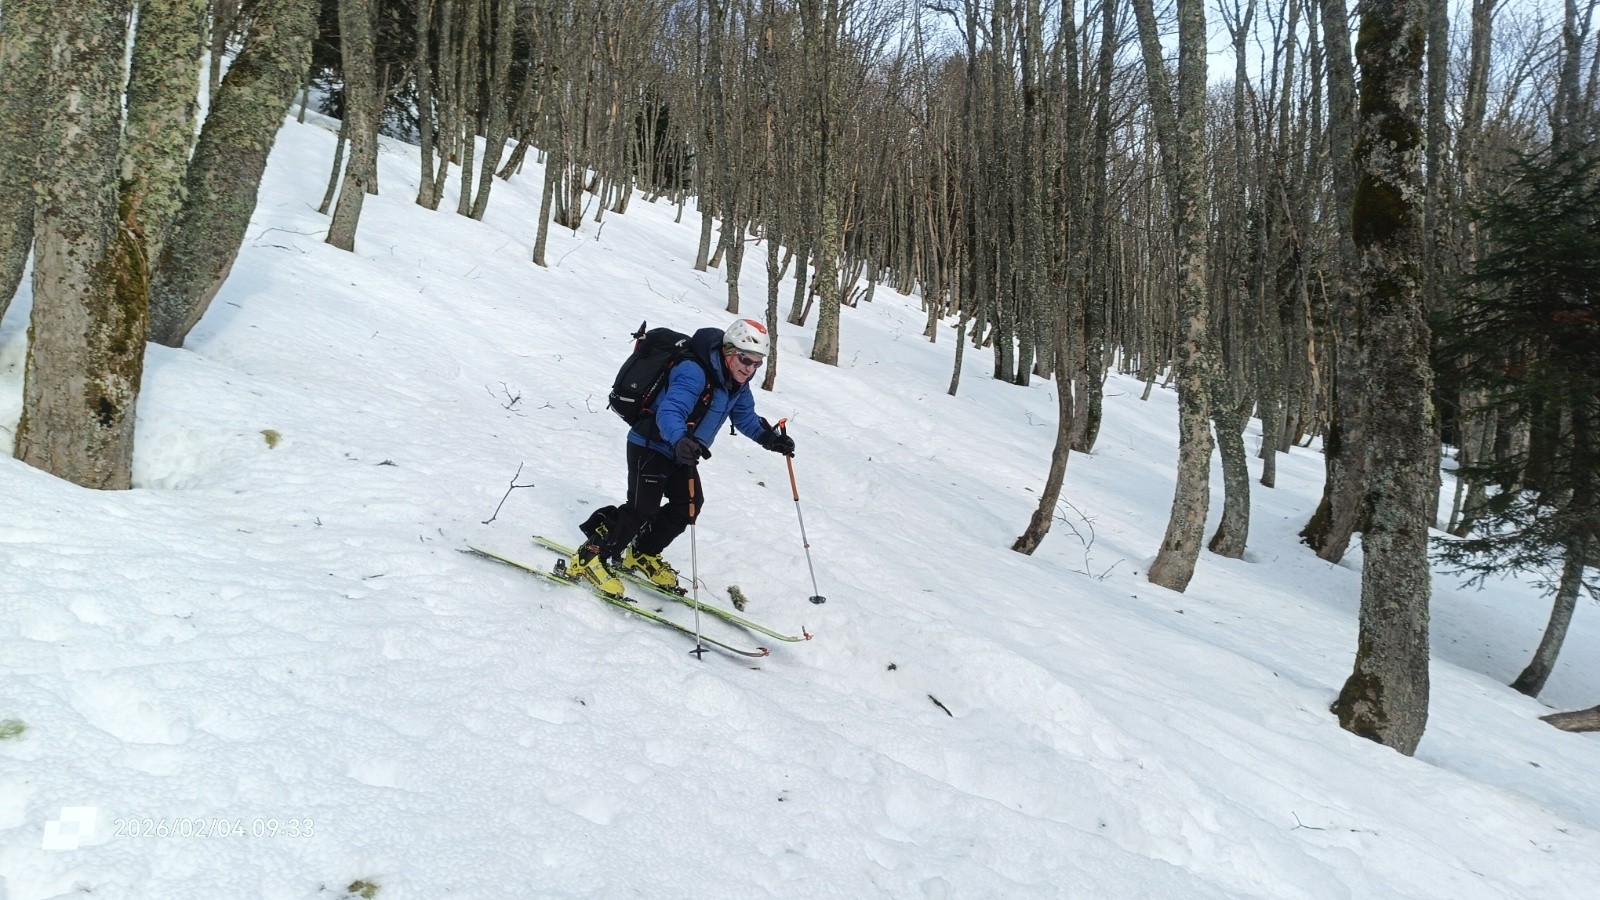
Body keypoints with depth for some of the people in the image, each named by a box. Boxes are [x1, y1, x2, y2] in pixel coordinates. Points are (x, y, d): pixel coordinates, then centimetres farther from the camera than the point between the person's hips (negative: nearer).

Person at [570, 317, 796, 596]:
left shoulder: (737, 383, -2)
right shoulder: (694, 372, -31)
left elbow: (745, 417, 14)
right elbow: (669, 411, -45)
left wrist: (768, 437, -1)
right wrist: (680, 440, -64)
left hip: (680, 452, 9)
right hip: (651, 447, -9)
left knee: (690, 504, 10)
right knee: (643, 509, -12)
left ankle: (643, 555, 28)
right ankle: (588, 559, 2)